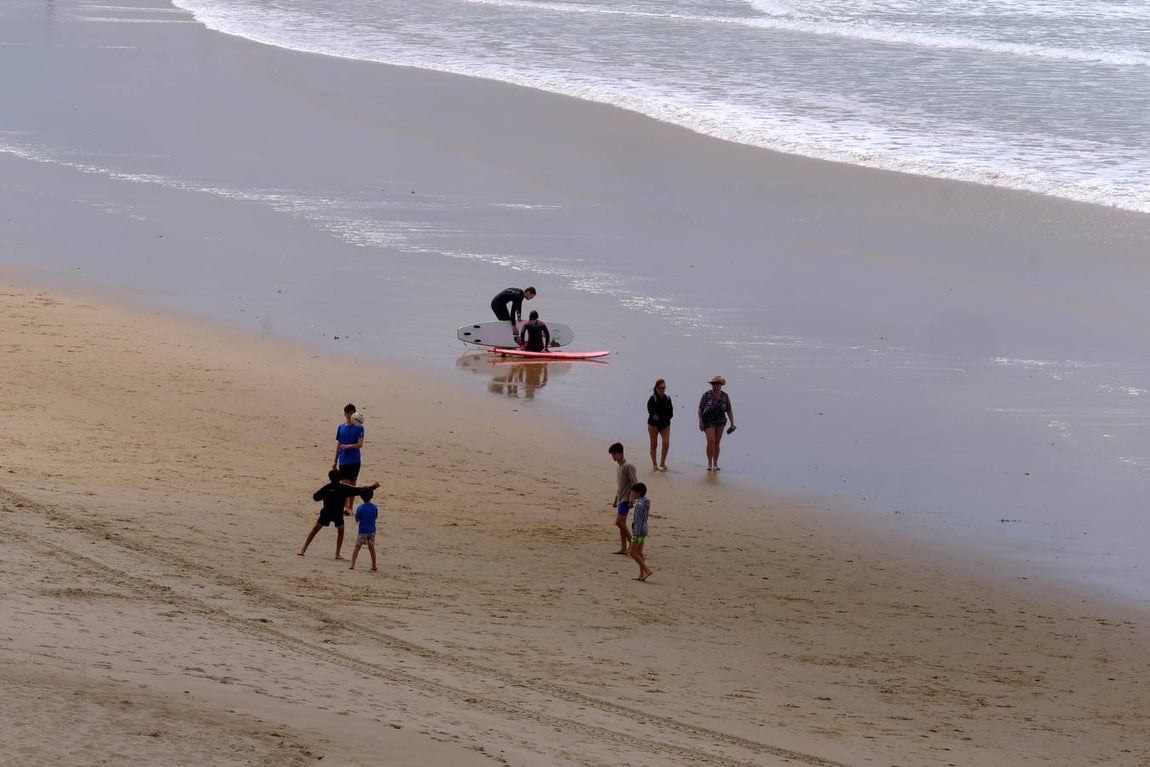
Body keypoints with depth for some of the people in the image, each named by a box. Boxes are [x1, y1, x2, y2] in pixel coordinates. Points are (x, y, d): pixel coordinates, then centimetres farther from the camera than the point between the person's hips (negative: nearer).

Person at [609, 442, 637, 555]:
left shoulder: (628, 466, -14)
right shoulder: (618, 467, 14)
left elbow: (634, 483, -17)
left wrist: (631, 500, -20)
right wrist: (615, 500, 24)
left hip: (626, 499, -9)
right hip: (620, 499, 9)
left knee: (619, 522, -15)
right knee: (621, 524, 8)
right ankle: (623, 548, 11)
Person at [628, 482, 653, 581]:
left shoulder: (639, 505, -20)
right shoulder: (644, 503, 11)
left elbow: (638, 520, -22)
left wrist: (637, 534, -22)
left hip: (639, 531, -10)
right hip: (644, 530, 10)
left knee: (633, 553, -6)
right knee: (639, 553, 12)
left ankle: (647, 570, -11)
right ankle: (641, 575, 12)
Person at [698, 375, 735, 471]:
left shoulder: (725, 396, 1)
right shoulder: (707, 395, -6)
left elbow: (729, 410, 6)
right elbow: (700, 409, -3)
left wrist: (732, 423, 0)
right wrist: (700, 422, -11)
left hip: (720, 421, 3)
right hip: (708, 421, -3)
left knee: (717, 443, 3)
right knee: (711, 441, -17)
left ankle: (715, 464, 11)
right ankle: (709, 462, -7)